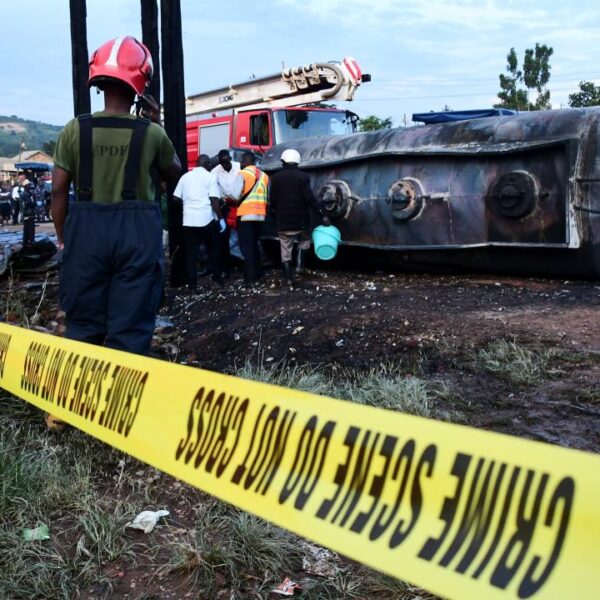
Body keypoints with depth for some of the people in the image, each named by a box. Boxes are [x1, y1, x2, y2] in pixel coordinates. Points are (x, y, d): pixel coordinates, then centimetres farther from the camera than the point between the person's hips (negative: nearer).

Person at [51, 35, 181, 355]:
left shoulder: (75, 129, 0)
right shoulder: (152, 133, -2)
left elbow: (59, 189, 0)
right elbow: (174, 173, 17)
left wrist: (62, 235, 12)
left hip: (87, 229, 1)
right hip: (137, 232, -1)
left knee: (83, 326, 13)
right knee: (130, 329, 4)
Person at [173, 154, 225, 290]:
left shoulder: (185, 176, 12)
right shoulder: (210, 176, -1)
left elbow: (176, 198, 10)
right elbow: (214, 200, -9)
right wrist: (221, 219, -5)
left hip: (189, 220, 3)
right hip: (207, 219, -3)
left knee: (190, 253, 4)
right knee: (214, 249, 14)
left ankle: (192, 284, 2)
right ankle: (217, 277, 18)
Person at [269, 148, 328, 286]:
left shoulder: (276, 177, 0)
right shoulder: (303, 176, -8)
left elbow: (272, 200, 2)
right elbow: (310, 199, -14)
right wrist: (321, 217, -12)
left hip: (283, 221, 1)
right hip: (301, 220, -1)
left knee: (285, 250, 9)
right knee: (304, 240, 25)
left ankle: (288, 278, 6)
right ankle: (300, 264, 5)